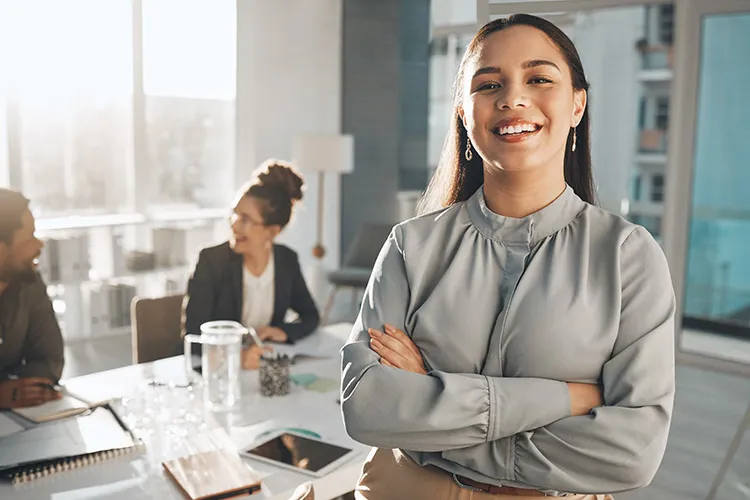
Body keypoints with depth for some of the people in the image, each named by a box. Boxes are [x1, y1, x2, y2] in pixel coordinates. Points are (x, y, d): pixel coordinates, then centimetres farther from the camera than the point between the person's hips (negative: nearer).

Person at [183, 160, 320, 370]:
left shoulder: (287, 260, -2)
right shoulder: (211, 260, -13)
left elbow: (310, 315, 11)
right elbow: (192, 334, -18)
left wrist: (284, 331, -10)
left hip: (262, 366, 2)